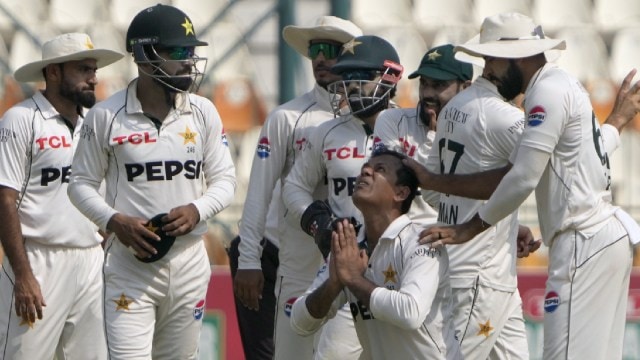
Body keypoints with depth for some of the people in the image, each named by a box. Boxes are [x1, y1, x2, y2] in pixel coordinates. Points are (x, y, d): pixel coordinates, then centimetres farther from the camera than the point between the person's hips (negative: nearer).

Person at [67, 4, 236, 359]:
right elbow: (82, 183, 3)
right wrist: (114, 220, -14)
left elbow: (224, 179, 9)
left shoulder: (203, 113, 4)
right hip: (130, 261, -3)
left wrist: (197, 210, -12)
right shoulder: (106, 116, -4)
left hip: (189, 259, 3)